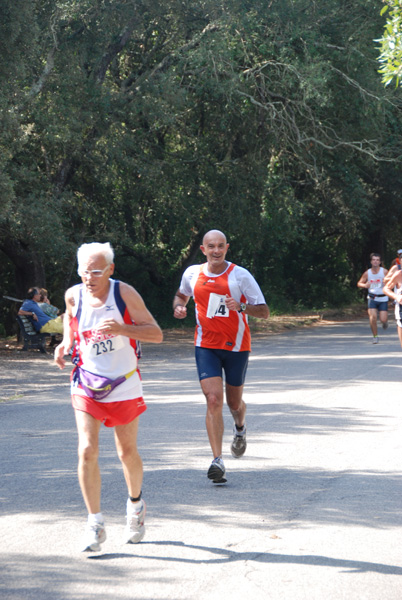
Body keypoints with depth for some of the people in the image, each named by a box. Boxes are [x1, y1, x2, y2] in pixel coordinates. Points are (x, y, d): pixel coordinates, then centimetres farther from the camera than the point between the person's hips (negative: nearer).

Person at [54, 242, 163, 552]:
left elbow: (156, 334, -13)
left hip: (124, 384, -1)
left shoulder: (124, 294, -13)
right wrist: (66, 343, 1)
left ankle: (136, 504, 39)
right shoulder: (73, 296, -5)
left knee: (127, 452, 10)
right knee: (87, 450, -14)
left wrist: (122, 329, -29)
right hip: (86, 383, 1)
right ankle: (95, 524, -6)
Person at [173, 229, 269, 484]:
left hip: (237, 346, 0)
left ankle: (240, 429, 50)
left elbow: (264, 312, -9)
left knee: (234, 402, 12)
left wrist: (241, 306, -27)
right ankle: (218, 460, -16)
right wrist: (179, 306, 0)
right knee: (213, 399, -15)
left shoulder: (241, 275, -9)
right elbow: (181, 294, 23)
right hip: (206, 346, 1)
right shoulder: (192, 274, 0)